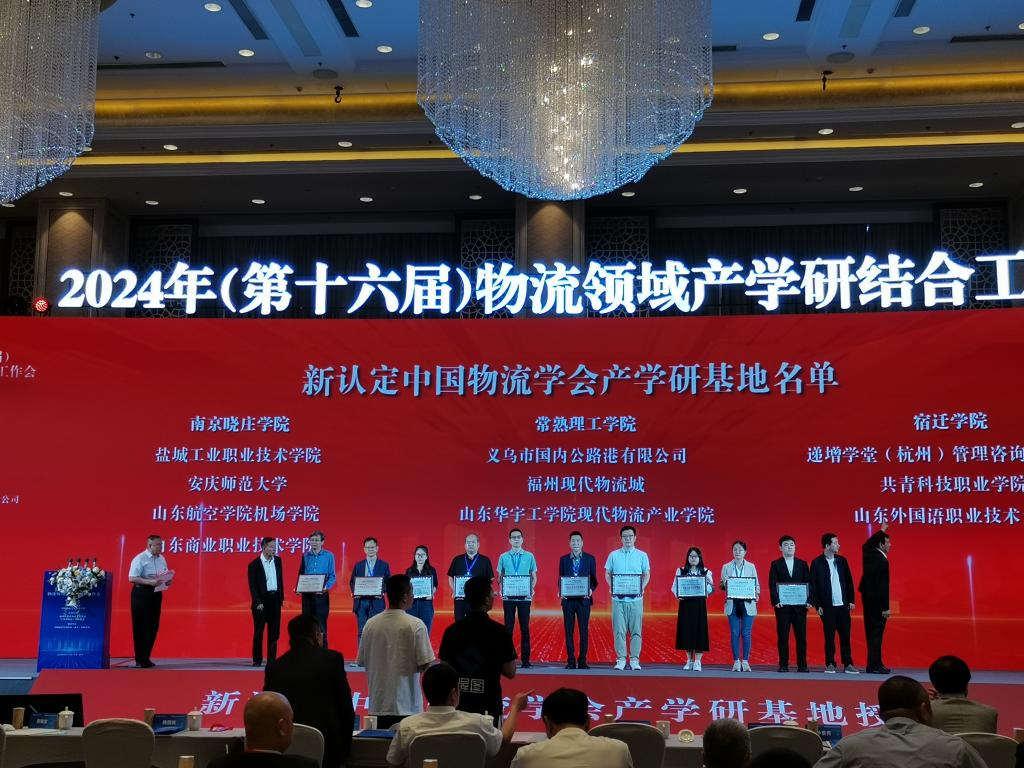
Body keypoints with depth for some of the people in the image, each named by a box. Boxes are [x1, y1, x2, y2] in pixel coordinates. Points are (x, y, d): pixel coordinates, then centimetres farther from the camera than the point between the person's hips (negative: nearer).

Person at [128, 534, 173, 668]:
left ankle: (146, 657, 19)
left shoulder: (161, 559, 10)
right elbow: (132, 578, -19)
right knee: (141, 627, -2)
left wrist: (167, 581, -1)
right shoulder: (140, 559, -13)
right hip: (142, 593, -7)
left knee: (153, 626, 9)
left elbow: (165, 575, 22)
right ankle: (140, 659, 5)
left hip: (156, 593, 7)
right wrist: (150, 582, -28)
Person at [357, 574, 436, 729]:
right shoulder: (415, 625, -13)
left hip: (379, 704, 4)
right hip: (407, 705, -4)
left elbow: (362, 662, 7)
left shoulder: (371, 624, -1)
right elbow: (424, 665, -12)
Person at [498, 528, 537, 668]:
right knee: (508, 627, 3)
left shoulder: (529, 556, 5)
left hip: (524, 597, 0)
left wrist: (532, 589, -9)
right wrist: (501, 589, -9)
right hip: (508, 597, 0)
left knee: (525, 627, 2)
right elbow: (500, 577, 9)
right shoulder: (503, 557, 6)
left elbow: (534, 577, 8)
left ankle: (525, 659, 6)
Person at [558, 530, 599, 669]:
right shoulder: (563, 559, 7)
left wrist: (591, 590, -14)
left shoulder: (590, 559, 3)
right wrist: (560, 591, -10)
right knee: (569, 631, 3)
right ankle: (571, 661, 9)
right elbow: (560, 579, 8)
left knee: (584, 631, 2)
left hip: (583, 599, -1)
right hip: (568, 599, 1)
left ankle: (582, 661, 8)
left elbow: (593, 579, 4)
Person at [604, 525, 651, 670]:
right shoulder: (613, 555, 7)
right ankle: (620, 659, 5)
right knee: (619, 630, -1)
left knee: (636, 630, 0)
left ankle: (634, 659, 6)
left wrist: (641, 588, -8)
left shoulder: (642, 555, 6)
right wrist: (612, 587, -6)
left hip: (635, 598, 0)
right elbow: (607, 574, 11)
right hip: (618, 598, 0)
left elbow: (646, 575, 9)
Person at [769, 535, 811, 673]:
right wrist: (775, 601, -14)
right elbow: (772, 585, -1)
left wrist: (809, 601, -7)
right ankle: (783, 665, 5)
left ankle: (802, 665, 7)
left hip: (800, 606, 1)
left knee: (801, 636, 1)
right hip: (782, 606, -1)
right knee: (783, 637, 0)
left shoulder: (802, 564, 11)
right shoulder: (775, 564, 6)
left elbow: (808, 583, 6)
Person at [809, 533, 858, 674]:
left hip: (843, 605, 3)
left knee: (845, 635, 4)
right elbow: (813, 585, -4)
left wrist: (851, 600, 6)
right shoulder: (817, 563, -3)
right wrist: (817, 605, -8)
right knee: (829, 636, 2)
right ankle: (830, 664, 9)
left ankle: (848, 664, 9)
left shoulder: (842, 560, 9)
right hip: (827, 606, -3)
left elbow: (849, 581, 12)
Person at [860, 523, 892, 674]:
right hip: (876, 600, -9)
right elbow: (883, 586, -21)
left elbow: (866, 544, 30)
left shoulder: (868, 553, 4)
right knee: (876, 632, -6)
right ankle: (874, 665, -5)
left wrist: (881, 531, 30)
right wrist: (885, 608, -18)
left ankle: (875, 663, 16)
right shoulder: (882, 561, -19)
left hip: (867, 597, 9)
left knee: (871, 631, 11)